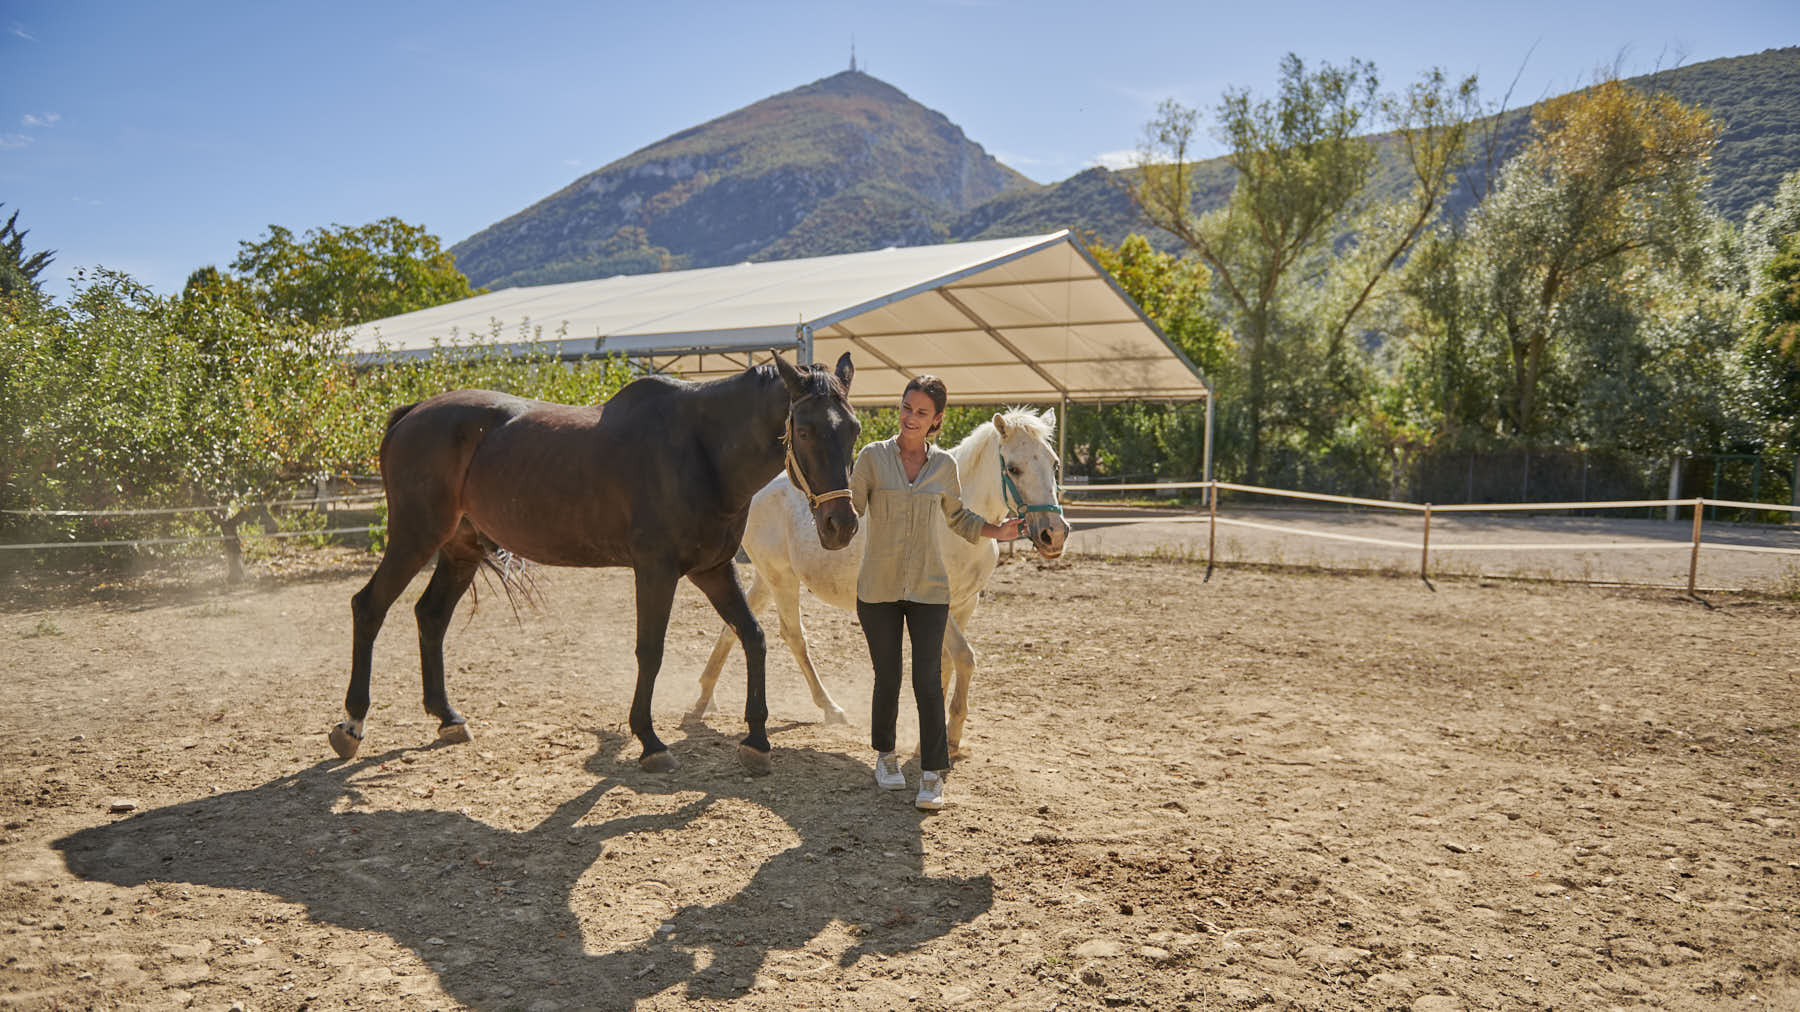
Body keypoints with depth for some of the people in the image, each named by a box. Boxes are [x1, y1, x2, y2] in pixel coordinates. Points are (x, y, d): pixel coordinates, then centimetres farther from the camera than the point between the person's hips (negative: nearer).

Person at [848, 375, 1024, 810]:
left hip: (929, 589, 1)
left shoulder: (944, 465, 4)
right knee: (888, 679, 8)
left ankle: (933, 775, 4)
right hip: (878, 587, -1)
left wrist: (996, 530, 6)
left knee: (928, 680, -5)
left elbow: (956, 517, 19)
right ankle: (885, 754, 32)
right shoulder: (873, 457, -2)